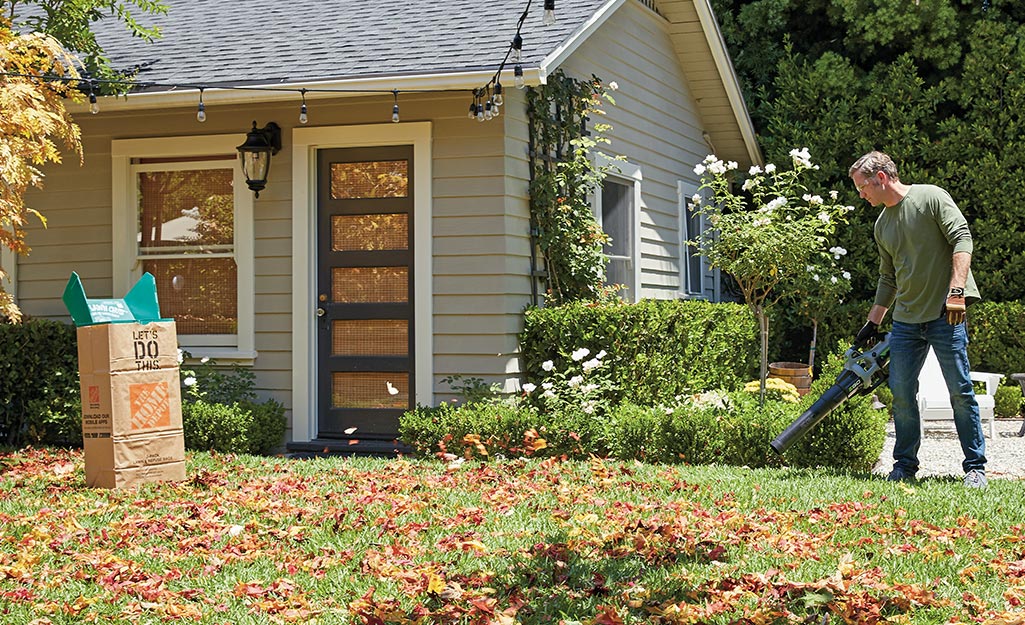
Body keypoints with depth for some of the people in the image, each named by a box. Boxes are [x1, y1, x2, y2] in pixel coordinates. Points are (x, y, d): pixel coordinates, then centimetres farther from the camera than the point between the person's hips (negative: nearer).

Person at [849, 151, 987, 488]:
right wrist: (872, 323, 23)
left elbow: (962, 238, -12)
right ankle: (905, 464, 15)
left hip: (945, 313, -7)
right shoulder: (882, 224, 17)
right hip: (905, 320, 7)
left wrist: (956, 291, -22)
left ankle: (975, 467, 3)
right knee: (901, 393, 4)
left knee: (960, 390, -5)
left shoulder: (931, 197, -3)